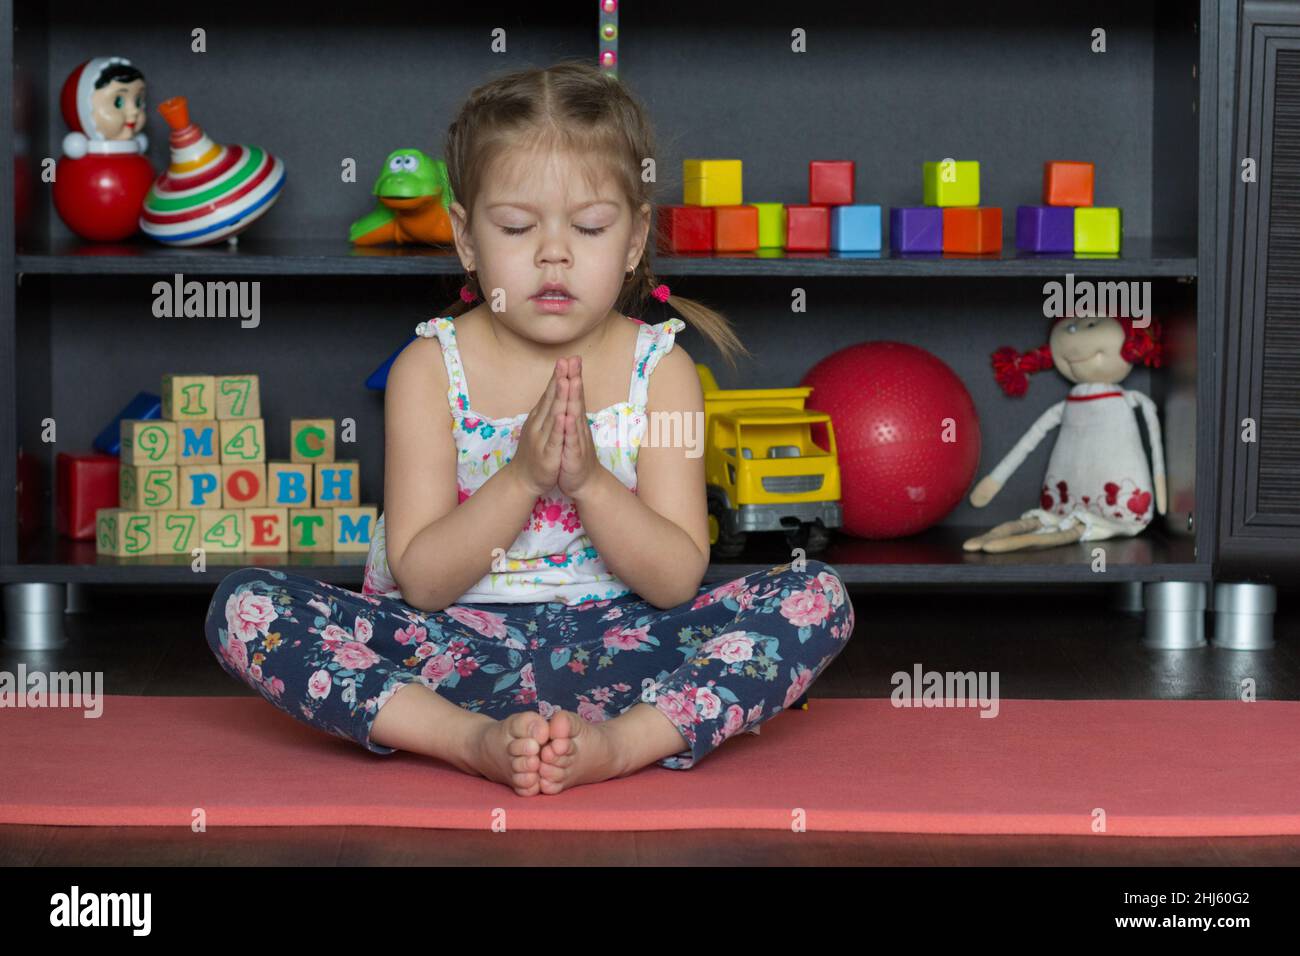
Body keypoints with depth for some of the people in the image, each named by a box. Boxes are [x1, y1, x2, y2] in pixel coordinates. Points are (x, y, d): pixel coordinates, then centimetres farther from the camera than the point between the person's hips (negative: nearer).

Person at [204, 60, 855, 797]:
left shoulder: (659, 369, -1)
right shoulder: (430, 368, -2)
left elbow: (678, 580, -6)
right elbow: (420, 579, -9)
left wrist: (588, 480, -22)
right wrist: (522, 478, -22)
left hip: (615, 641, 1)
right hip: (452, 647, 0)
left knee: (818, 597, -20)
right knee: (245, 605, -22)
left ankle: (620, 742, -34)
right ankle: (474, 739, -32)